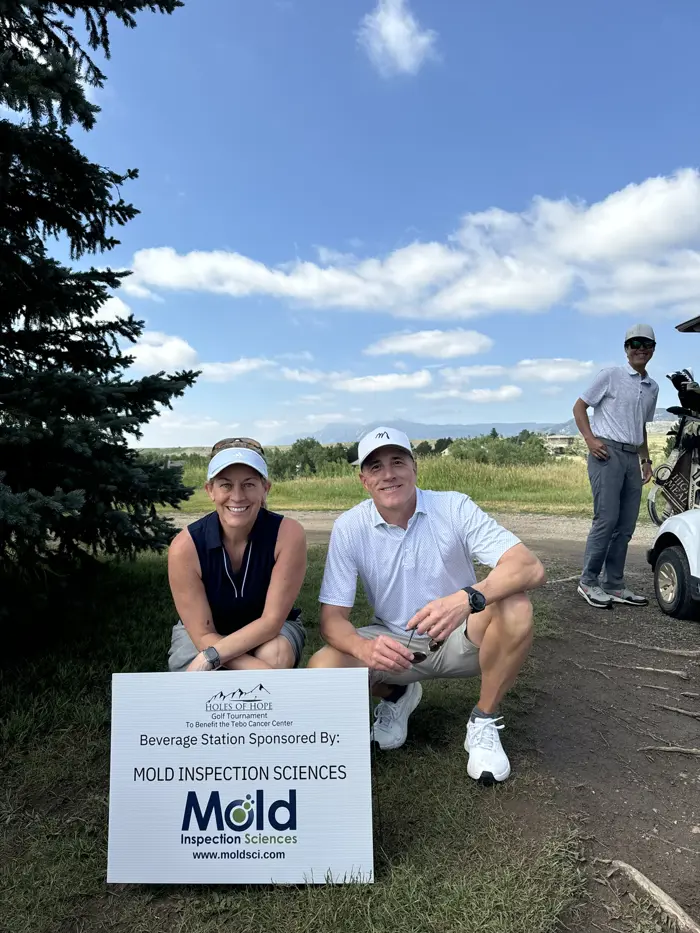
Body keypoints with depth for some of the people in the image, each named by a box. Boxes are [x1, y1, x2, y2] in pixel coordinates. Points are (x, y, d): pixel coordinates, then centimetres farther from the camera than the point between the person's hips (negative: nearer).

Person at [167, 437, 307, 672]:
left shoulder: (287, 534, -28)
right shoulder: (185, 547, -26)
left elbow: (272, 620, -24)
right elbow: (203, 634, -23)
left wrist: (210, 657, -34)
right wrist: (265, 674, -35)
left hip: (271, 629, 0)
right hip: (201, 632, 1)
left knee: (277, 656, -34)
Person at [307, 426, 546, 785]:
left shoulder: (454, 508, -17)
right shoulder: (349, 527, -13)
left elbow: (531, 567, -27)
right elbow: (332, 617, -13)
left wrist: (467, 598, -47)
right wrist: (363, 648, -37)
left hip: (459, 639, -1)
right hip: (392, 644, 2)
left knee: (515, 608, -31)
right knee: (322, 669, -24)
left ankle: (484, 722, -5)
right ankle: (397, 696, 11)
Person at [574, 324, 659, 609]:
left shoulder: (652, 387, 19)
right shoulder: (610, 375, 0)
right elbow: (579, 406, 0)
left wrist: (646, 460, 18)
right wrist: (590, 438, -12)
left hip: (632, 457, 7)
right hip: (607, 453, -7)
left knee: (626, 525, 6)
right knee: (606, 519, -12)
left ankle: (614, 585, 15)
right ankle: (588, 582, -1)